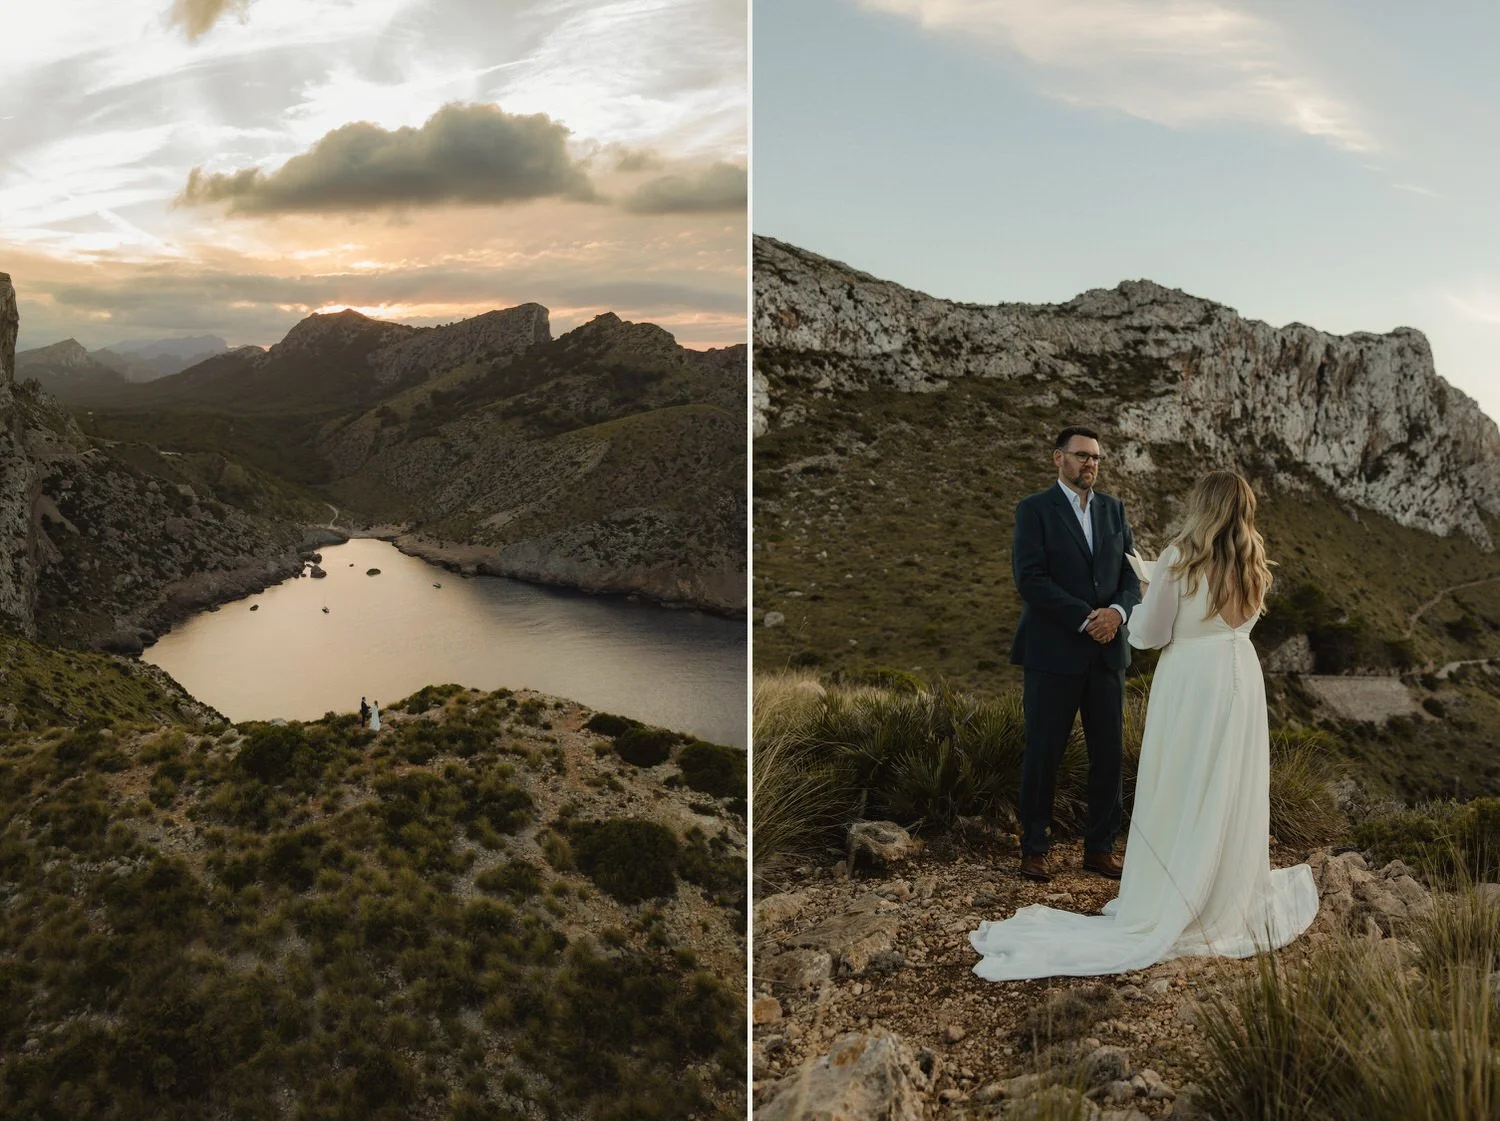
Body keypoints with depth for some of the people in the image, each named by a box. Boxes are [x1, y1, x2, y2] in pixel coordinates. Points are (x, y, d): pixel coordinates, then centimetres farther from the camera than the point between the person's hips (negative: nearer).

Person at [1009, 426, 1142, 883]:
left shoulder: (1114, 510, 13)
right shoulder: (1035, 510, -3)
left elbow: (1132, 573, 9)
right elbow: (1029, 578, -13)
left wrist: (1117, 612, -11)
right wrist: (1086, 618, -16)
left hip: (1107, 652, 5)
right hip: (1053, 653, -5)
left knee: (1109, 752, 7)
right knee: (1043, 754, 2)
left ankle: (1100, 847, 19)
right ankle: (1034, 849, 14)